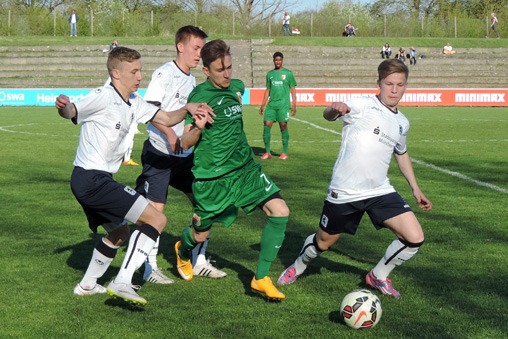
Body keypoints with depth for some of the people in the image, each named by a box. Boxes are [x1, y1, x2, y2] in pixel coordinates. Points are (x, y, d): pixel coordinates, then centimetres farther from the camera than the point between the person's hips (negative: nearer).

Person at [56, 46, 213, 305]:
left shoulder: (133, 102, 13)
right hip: (92, 179, -10)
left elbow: (165, 118, 14)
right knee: (157, 219, -14)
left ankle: (87, 285, 40)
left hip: (87, 182, 10)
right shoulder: (104, 97, -13)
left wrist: (187, 109, -5)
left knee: (119, 233, 29)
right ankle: (122, 283, -19)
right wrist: (64, 105, -45)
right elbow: (72, 112, -21)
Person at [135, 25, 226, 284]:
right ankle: (150, 269, 7)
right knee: (155, 210, -6)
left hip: (184, 154, 8)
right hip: (159, 153, -8)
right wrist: (169, 133, -29)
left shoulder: (191, 80, 14)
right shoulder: (165, 73, -11)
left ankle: (199, 262, 16)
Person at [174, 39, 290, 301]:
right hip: (211, 177, -5)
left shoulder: (236, 87, 6)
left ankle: (261, 279, -4)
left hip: (245, 168, 5)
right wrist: (198, 128, -33)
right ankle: (182, 251, 50)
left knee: (280, 212, -13)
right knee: (200, 235, 10)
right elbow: (185, 143, -16)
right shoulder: (200, 95, -14)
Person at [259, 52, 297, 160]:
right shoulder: (270, 74, 14)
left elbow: (293, 90, 4)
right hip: (271, 104, 4)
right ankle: (267, 152, 3)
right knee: (267, 125, -5)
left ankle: (284, 153, 4)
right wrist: (262, 105, 16)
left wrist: (294, 105, -4)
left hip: (283, 104, -4)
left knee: (283, 126, -4)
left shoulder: (288, 73, 3)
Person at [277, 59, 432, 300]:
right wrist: (334, 110, -52)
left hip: (380, 191, 5)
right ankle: (298, 267, 45)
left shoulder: (402, 123, 10)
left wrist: (415, 188, 27)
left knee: (415, 238, -9)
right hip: (344, 192, -5)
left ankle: (378, 276, 16)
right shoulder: (362, 105, -11)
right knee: (323, 242, 11)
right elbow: (328, 115, -28)